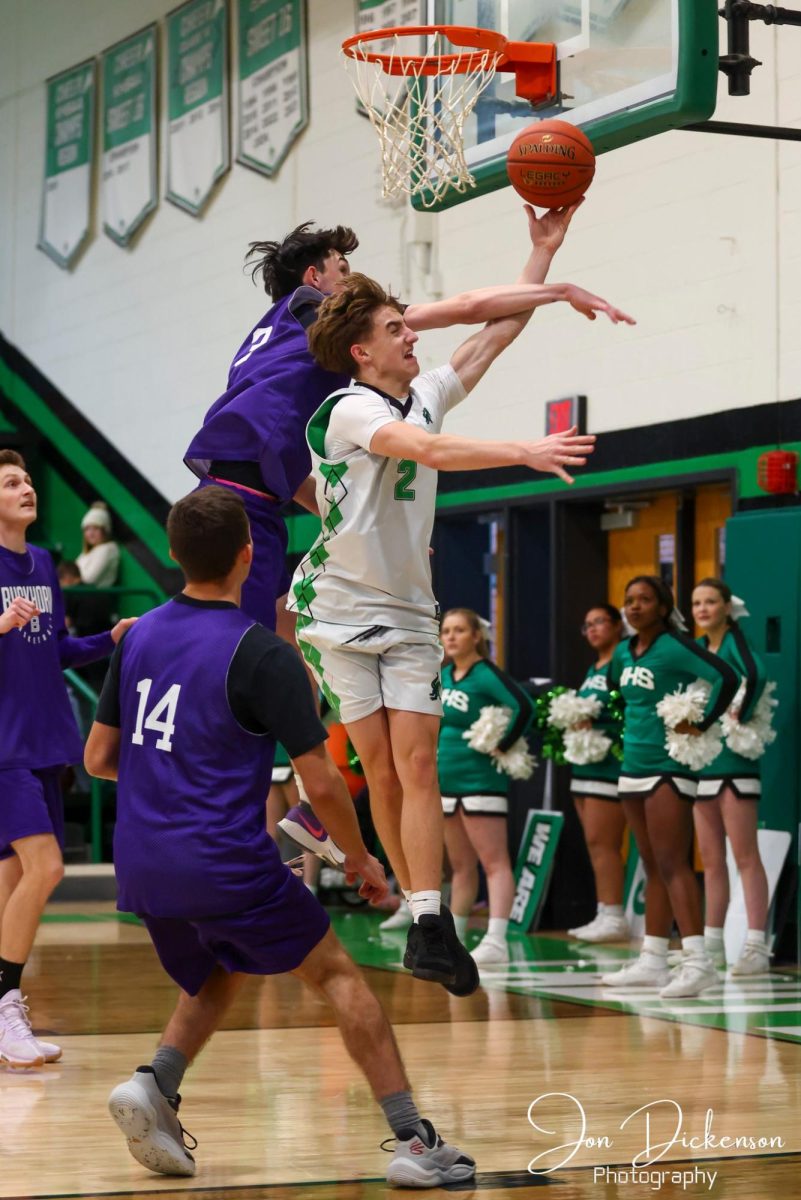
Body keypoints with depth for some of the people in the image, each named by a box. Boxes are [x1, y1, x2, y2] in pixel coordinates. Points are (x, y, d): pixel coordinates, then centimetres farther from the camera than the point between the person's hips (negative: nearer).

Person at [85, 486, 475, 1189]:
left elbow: (98, 758, 12)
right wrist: (361, 859, 6)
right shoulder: (263, 655, -11)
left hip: (142, 865, 6)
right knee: (336, 974, 8)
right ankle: (413, 1141, 1)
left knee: (219, 977, 28)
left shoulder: (139, 636, 7)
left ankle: (155, 1085, 3)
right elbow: (321, 784, -11)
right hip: (226, 863, -6)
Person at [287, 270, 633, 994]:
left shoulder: (425, 395, 8)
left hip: (409, 613, 5)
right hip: (342, 609, -5)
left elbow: (493, 333, 20)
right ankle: (424, 915, 7)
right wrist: (526, 453, -40)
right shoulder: (350, 410, -14)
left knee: (417, 764, -8)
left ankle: (431, 924, -12)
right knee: (383, 772, -4)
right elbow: (430, 451, -32)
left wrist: (556, 288, 19)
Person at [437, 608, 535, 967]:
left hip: (480, 779, -8)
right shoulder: (443, 676, 10)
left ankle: (496, 941, -20)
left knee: (494, 861, -11)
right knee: (461, 865, 16)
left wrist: (501, 745, -18)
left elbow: (523, 707, -26)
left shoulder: (486, 674, -12)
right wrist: (437, 749, 14)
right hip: (447, 779, 8)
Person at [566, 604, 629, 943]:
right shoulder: (593, 670, 21)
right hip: (585, 763, 9)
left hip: (611, 763, -9)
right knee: (596, 844, 7)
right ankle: (603, 916, 9)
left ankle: (613, 917, -9)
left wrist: (595, 725, -21)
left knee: (601, 842, -11)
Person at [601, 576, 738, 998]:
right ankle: (652, 961, 15)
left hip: (669, 768, -8)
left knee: (671, 864, -14)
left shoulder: (674, 647, -12)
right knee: (653, 867, 11)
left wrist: (701, 723, -19)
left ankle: (697, 960, -18)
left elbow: (725, 676, -24)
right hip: (633, 766, 8)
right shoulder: (623, 652, 11)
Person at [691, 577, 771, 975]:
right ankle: (712, 943, 17)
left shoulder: (734, 641, -9)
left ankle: (756, 946, -8)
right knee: (711, 858, 11)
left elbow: (755, 675, -29)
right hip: (700, 760, 8)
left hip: (733, 761, -8)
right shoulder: (698, 648, 13)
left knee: (745, 856, -8)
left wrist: (738, 716, -26)